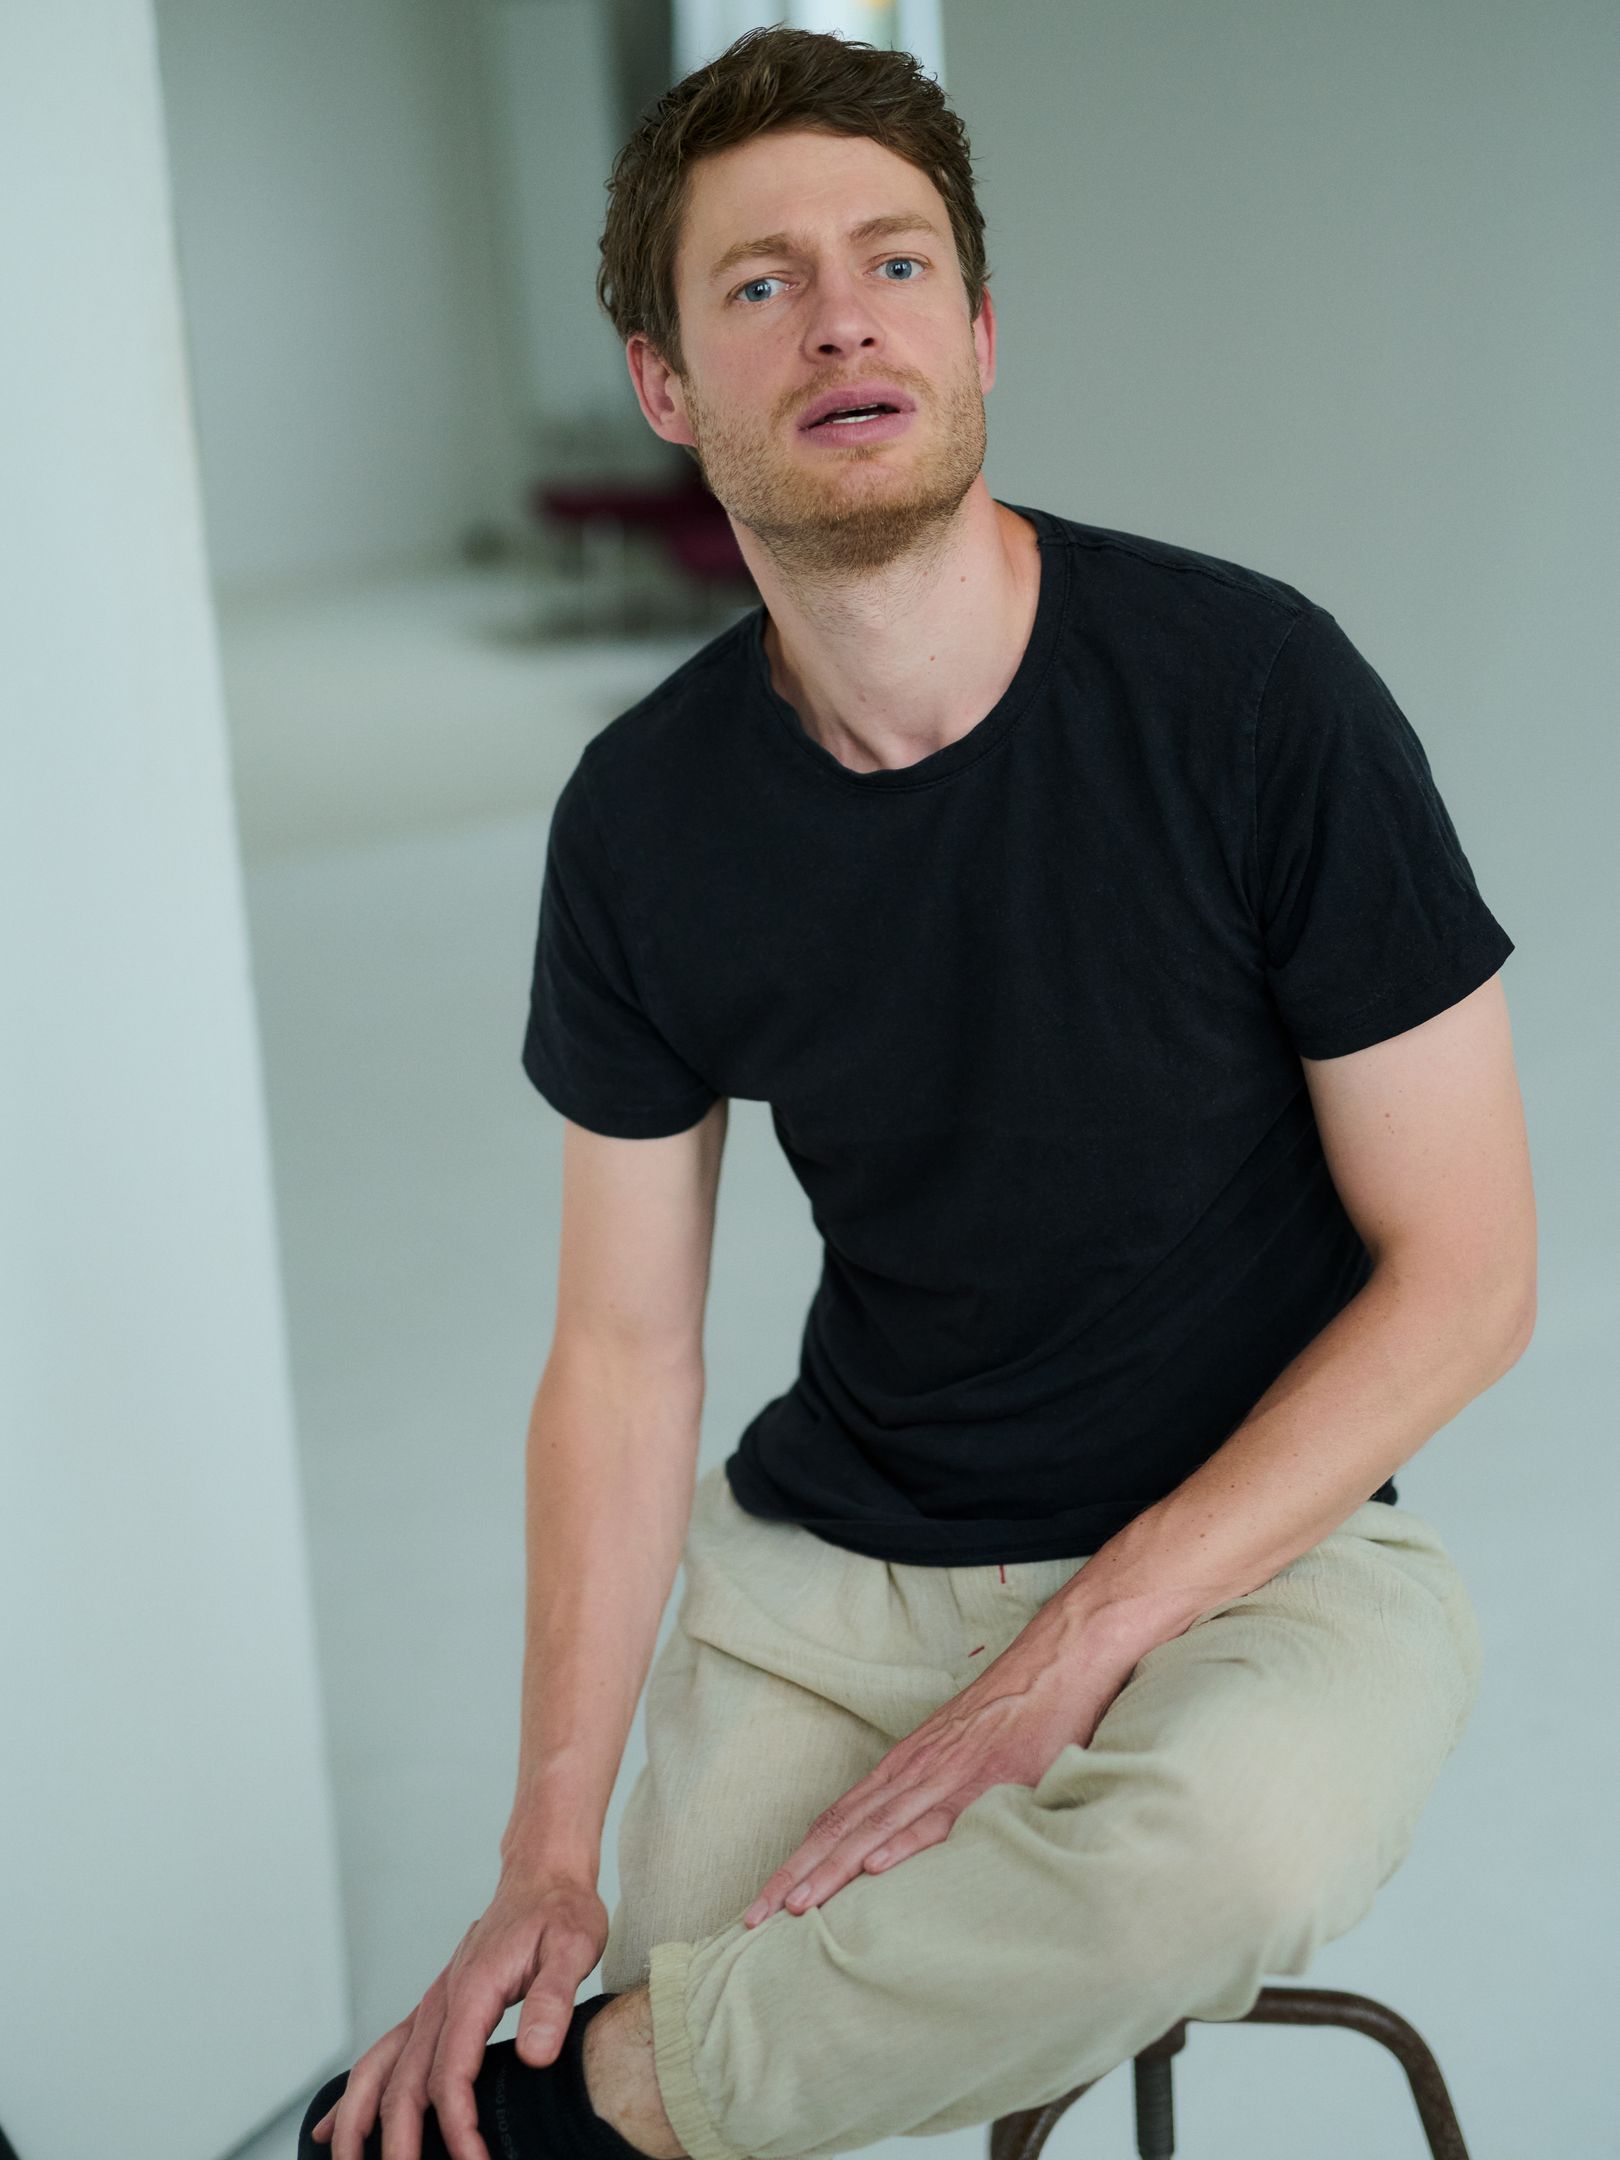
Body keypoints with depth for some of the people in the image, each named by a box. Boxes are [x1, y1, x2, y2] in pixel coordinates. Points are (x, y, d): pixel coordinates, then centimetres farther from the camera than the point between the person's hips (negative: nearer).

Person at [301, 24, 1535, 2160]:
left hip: (1260, 1543, -2)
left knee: (1226, 1842, -35)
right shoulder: (644, 817, -4)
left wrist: (1074, 1653, -16)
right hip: (833, 1548, 3)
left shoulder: (1252, 688, -14)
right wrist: (547, 1853, -6)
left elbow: (1463, 1275, -10)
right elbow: (626, 1351, 2)